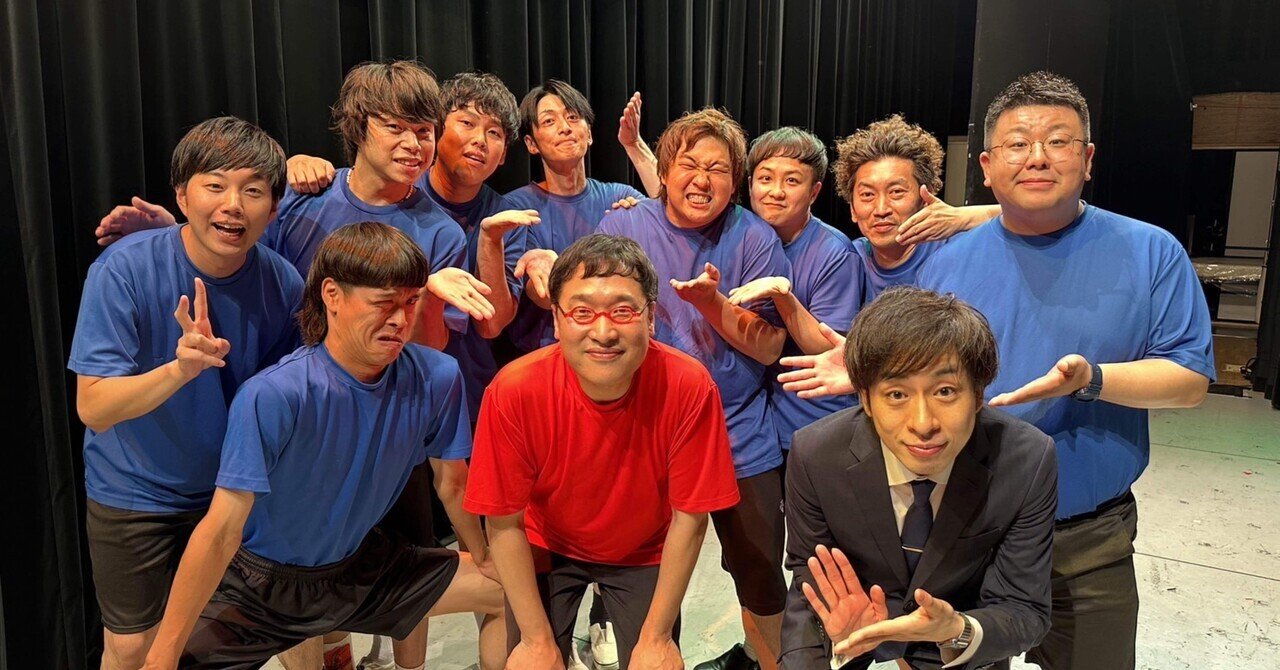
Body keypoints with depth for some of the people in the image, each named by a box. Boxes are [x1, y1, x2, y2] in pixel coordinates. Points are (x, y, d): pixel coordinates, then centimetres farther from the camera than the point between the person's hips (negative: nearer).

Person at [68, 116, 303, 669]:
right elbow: (93, 407, -28)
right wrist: (181, 367, -43)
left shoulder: (283, 285, -16)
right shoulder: (123, 269, -24)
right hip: (135, 493, -2)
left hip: (231, 488, 3)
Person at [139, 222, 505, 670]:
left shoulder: (437, 379, -17)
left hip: (359, 565, 5)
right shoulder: (272, 397, -30)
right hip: (260, 581, -4)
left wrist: (483, 557, 11)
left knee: (514, 588, 9)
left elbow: (451, 481, -1)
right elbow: (221, 532, -28)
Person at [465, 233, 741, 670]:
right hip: (547, 548, 0)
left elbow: (688, 518, -18)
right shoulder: (514, 392, -30)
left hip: (645, 553, 0)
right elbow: (505, 524, -17)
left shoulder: (689, 387, -30)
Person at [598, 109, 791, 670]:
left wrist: (712, 302, -23)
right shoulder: (623, 228, -2)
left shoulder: (754, 239, -5)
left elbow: (769, 348, -8)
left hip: (740, 436, 0)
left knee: (760, 569, 10)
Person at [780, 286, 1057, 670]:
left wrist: (958, 632, -36)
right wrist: (840, 637, -30)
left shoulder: (1029, 461, -24)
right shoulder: (814, 456, -24)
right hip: (856, 632, -1)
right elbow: (809, 581, -10)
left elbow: (1024, 613, -16)